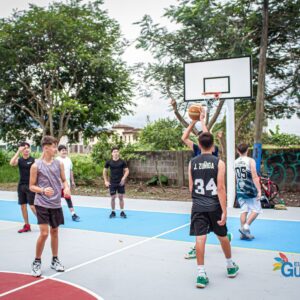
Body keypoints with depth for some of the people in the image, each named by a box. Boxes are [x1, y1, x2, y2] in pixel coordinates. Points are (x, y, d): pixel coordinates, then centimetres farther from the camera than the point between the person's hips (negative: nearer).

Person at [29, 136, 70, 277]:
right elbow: (31, 186, -5)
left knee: (54, 231, 13)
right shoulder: (36, 166, -9)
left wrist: (66, 188, -10)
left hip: (56, 204, 4)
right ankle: (37, 262, 11)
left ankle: (55, 260, 28)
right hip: (42, 204, -4)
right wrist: (42, 190, -23)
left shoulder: (59, 163, 3)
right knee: (44, 233, -9)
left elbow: (64, 180, 12)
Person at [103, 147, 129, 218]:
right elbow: (105, 171, 9)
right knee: (113, 197, 2)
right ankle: (113, 212, 14)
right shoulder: (109, 162, 0)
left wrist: (123, 178, -14)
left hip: (120, 183, 0)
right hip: (112, 183, 1)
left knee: (121, 197, 1)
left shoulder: (122, 162, -2)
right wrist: (106, 181, 2)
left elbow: (127, 171, 1)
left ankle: (122, 212, 11)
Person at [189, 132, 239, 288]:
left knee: (200, 238, -1)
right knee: (222, 236, 17)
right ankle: (231, 266, 35)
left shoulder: (192, 163, 2)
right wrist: (224, 211, -10)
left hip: (198, 206, 1)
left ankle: (201, 274, -4)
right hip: (214, 205, -1)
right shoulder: (218, 163, -7)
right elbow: (220, 188, -12)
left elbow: (191, 187, 7)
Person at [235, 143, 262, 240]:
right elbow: (254, 177, -17)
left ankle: (244, 233, 9)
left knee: (244, 211, 10)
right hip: (250, 191, -5)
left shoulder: (235, 162, 6)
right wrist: (259, 190, -16)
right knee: (256, 210, 7)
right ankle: (246, 227, -7)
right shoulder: (250, 161, -10)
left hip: (240, 191, 5)